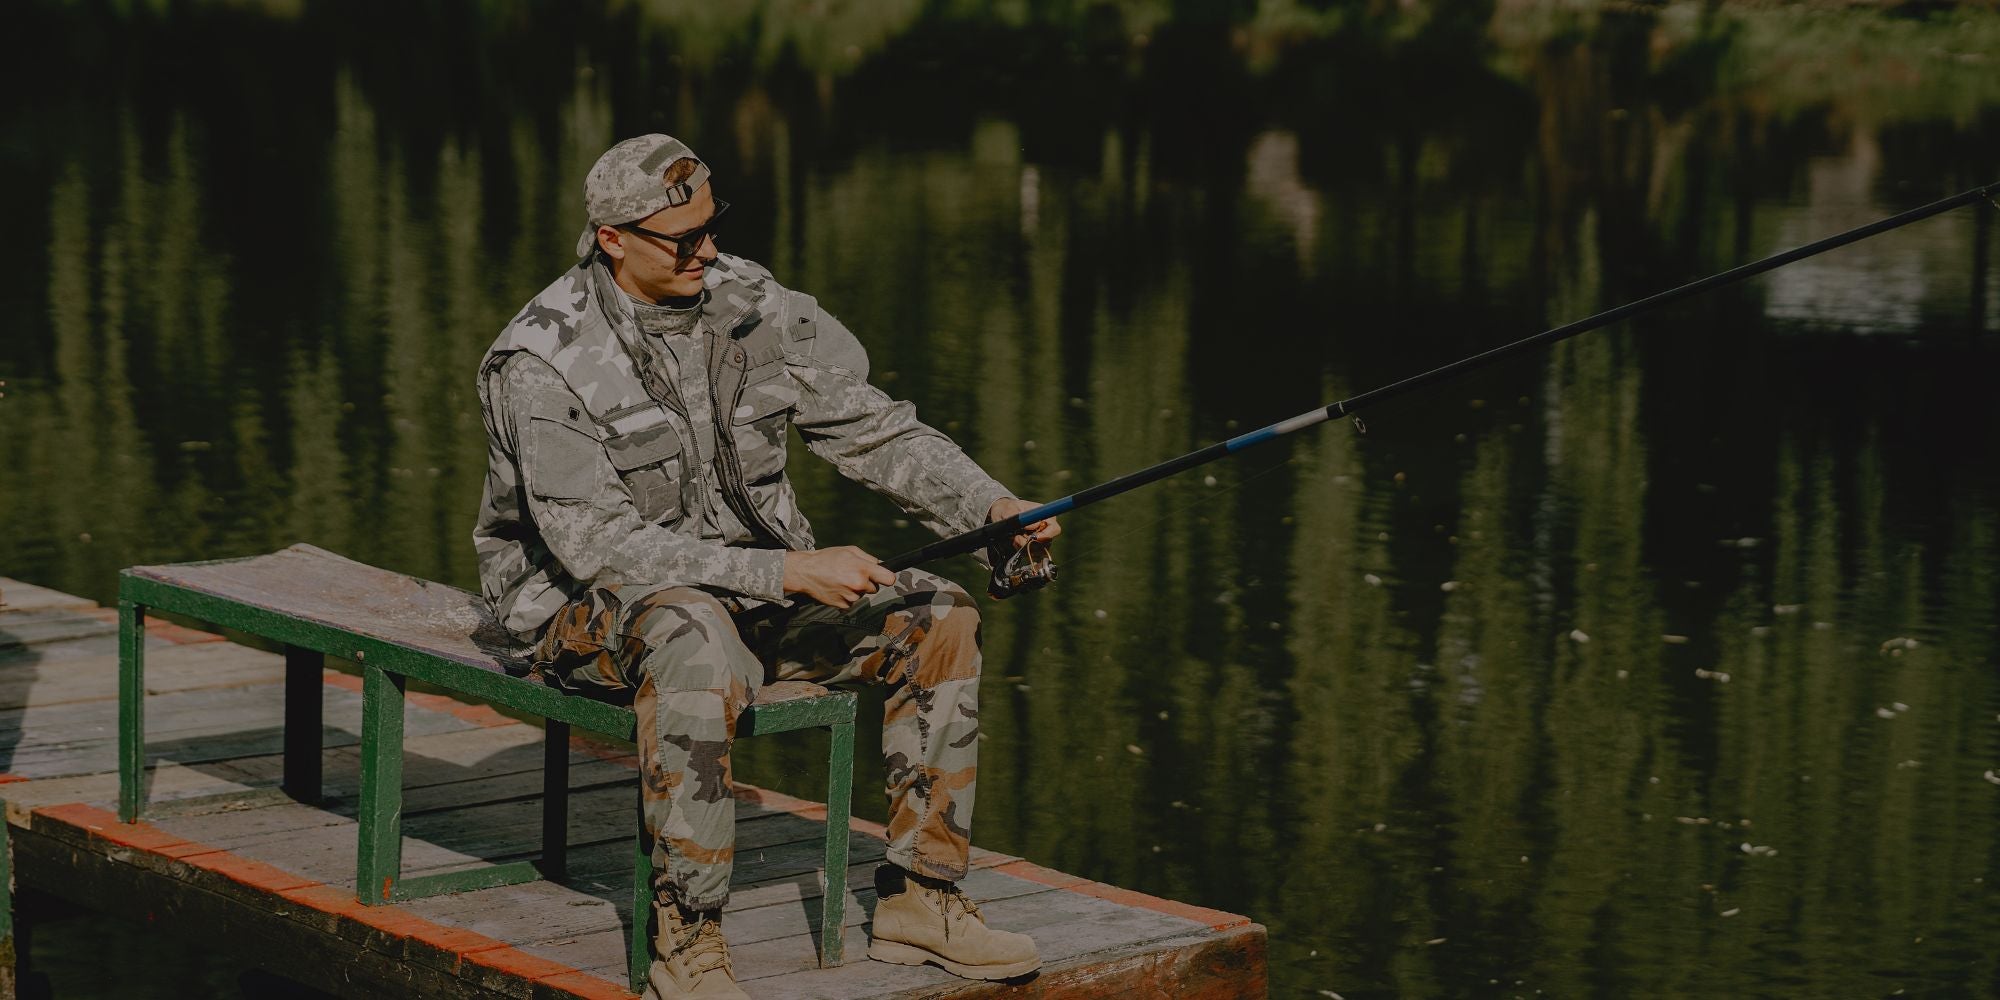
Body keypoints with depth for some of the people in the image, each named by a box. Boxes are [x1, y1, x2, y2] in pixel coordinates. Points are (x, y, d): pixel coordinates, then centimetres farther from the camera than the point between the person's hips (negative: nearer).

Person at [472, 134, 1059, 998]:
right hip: (590, 605, -6)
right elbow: (598, 545, -26)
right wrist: (788, 572, -32)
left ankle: (918, 901, -4)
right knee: (698, 636, -40)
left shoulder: (750, 305, -2)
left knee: (935, 616, -11)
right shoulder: (542, 365, -20)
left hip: (751, 581, 7)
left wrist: (990, 507, -15)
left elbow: (871, 427, 3)